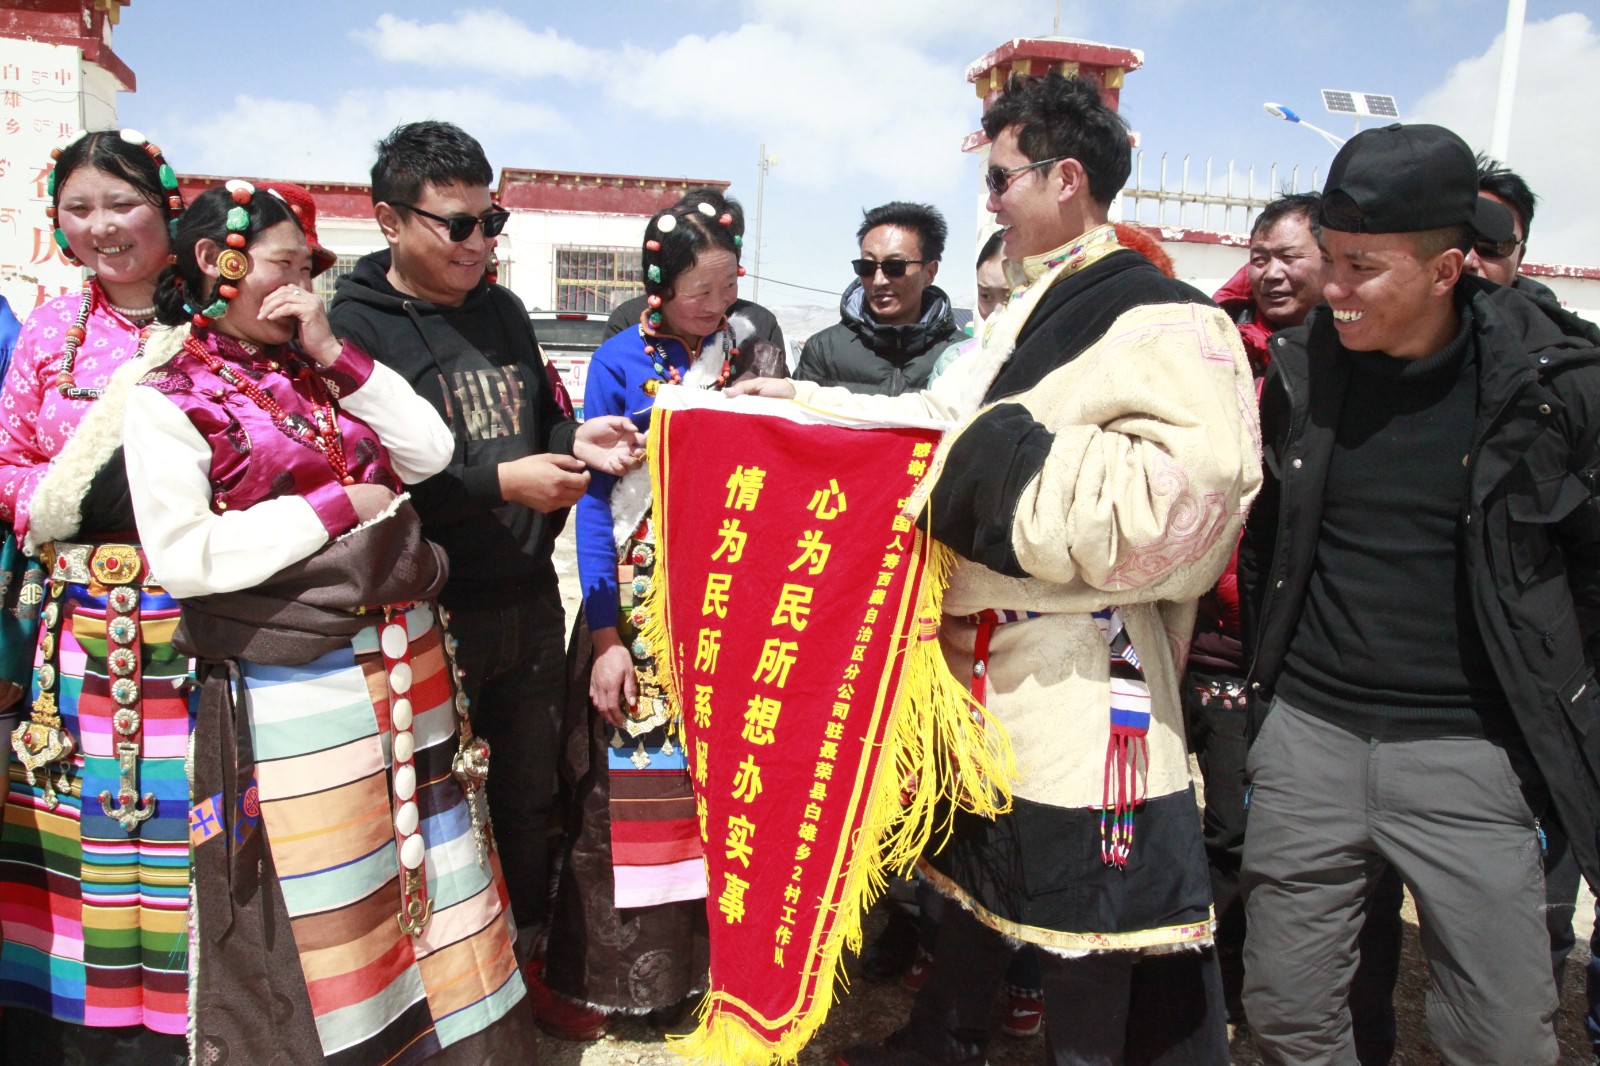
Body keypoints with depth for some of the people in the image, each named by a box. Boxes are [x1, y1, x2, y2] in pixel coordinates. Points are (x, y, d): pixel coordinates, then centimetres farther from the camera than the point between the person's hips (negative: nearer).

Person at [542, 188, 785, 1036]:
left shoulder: (755, 355, 6)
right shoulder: (620, 362, -4)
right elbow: (593, 500, -5)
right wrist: (604, 637, -9)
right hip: (638, 608, -3)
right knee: (626, 793, 3)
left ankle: (704, 961, 25)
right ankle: (609, 976, 21)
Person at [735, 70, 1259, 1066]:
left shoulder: (1163, 321, -14)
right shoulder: (1029, 317, 14)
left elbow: (1181, 489, -26)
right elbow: (943, 419, 22)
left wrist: (1010, 456, -20)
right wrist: (811, 398, 19)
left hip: (1080, 671, -9)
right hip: (984, 645, 9)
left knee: (1079, 908, 6)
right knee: (978, 866, 24)